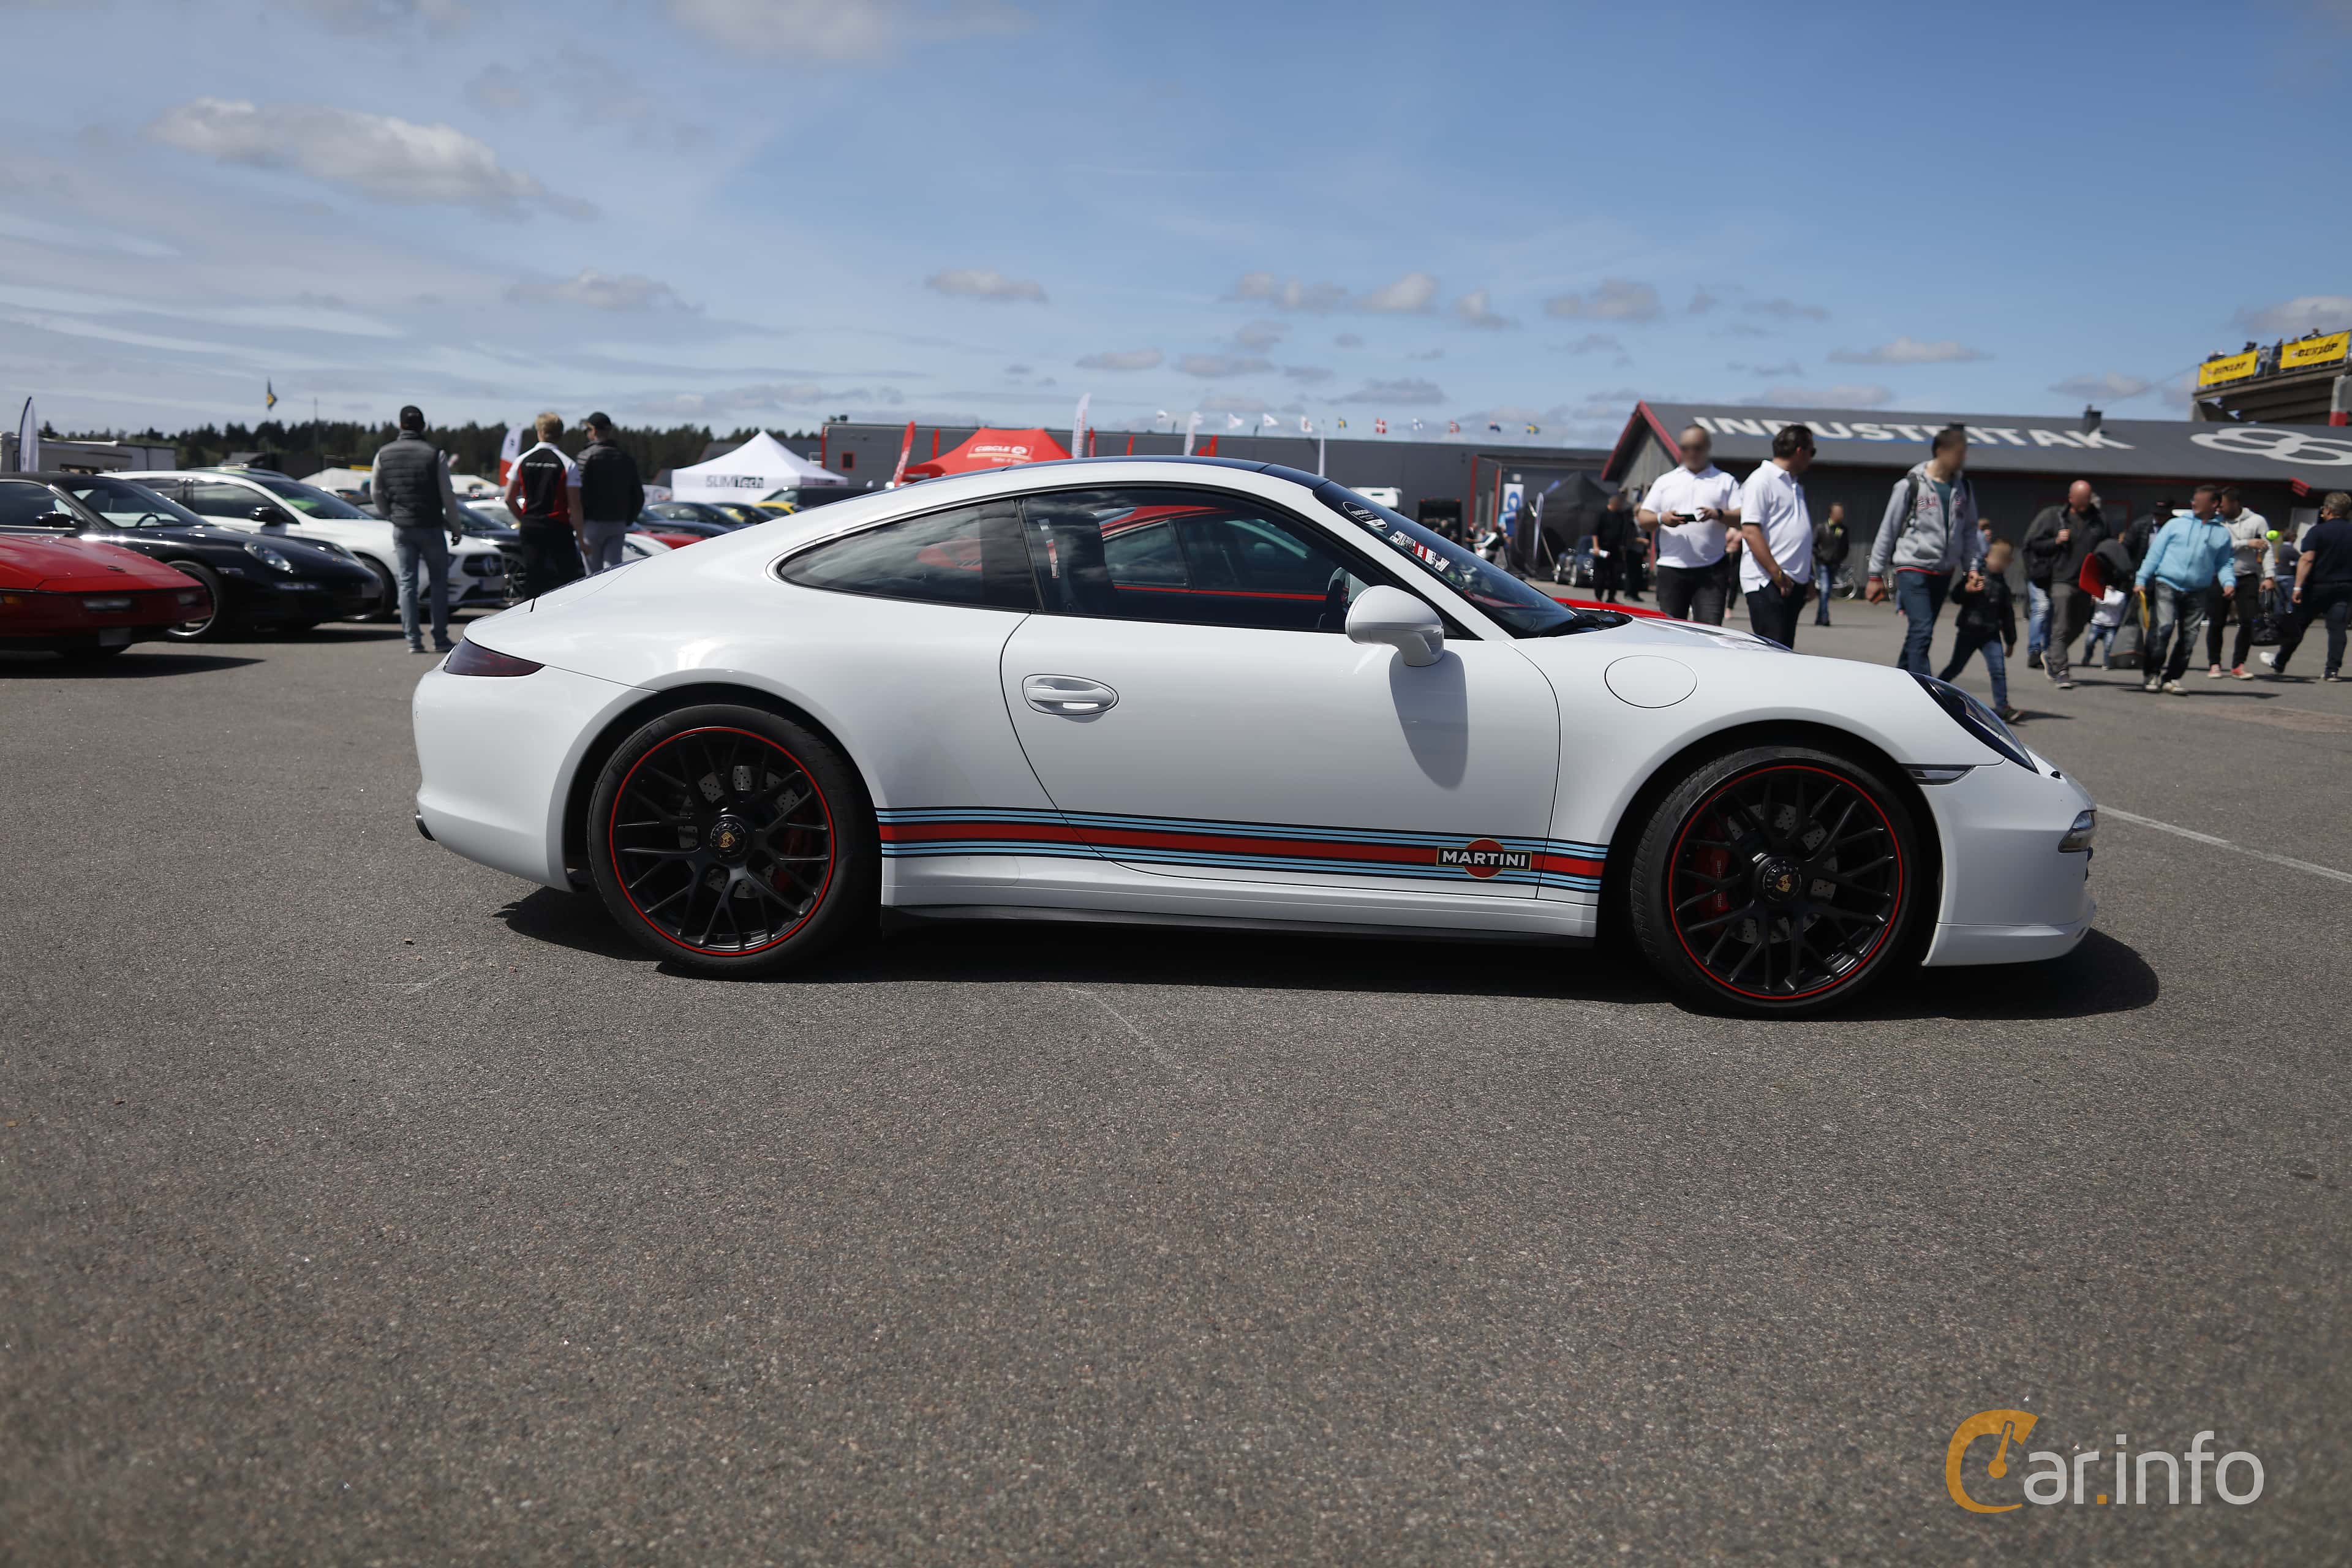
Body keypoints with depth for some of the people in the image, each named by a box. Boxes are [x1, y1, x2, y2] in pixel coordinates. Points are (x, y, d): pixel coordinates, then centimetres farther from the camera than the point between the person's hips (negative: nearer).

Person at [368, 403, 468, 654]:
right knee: (439, 581, 6)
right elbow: (448, 495, -7)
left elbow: (376, 492, 11)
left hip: (401, 529, 3)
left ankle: (413, 640, 3)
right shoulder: (434, 454, -9)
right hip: (430, 527, -3)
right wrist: (456, 527, 3)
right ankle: (440, 639, 4)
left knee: (407, 583, 6)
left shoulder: (384, 454, 3)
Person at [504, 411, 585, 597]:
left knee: (533, 580, 7)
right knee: (568, 576, 1)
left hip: (530, 527, 4)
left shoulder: (522, 461, 4)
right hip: (559, 528, -4)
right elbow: (574, 506, -10)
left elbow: (509, 498, 6)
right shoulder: (567, 464, -7)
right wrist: (580, 536, -4)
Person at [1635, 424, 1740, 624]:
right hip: (1671, 569, 2)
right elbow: (1643, 518, 11)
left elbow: (1742, 516, 2)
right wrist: (1661, 519, -11)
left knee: (1710, 628, -11)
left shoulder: (1725, 481, 12)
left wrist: (1718, 514, -18)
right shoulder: (1665, 481, 16)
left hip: (1710, 570, -1)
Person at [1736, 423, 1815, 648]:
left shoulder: (1795, 486, 22)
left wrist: (1808, 578, 20)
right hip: (1767, 581, -9)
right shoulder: (1762, 480, -8)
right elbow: (1750, 532, -17)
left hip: (1793, 582, 9)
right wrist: (1777, 574, -20)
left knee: (1785, 650, 10)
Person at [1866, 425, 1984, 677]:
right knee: (1921, 631, -16)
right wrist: (1876, 575, -2)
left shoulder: (1963, 488, 9)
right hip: (1913, 568, -6)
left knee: (1919, 633, 11)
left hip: (1943, 572, 6)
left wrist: (1973, 568, 6)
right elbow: (1888, 530, -3)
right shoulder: (1911, 485, -7)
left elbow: (1969, 531, 16)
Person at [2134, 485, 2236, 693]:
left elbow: (2224, 564, 17)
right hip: (2167, 586, -3)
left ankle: (2172, 677, 11)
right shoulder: (2176, 524, 9)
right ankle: (2151, 674, -8)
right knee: (2162, 629, -18)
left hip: (2196, 593, 3)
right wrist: (2141, 580, 0)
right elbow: (2154, 554, 7)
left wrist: (2229, 582, -2)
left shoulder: (2223, 533, 15)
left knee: (2188, 638, 1)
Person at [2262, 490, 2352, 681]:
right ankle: (2333, 670, -4)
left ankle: (2279, 663, 21)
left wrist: (2298, 587, -21)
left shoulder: (2318, 531, -10)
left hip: (2318, 586, -4)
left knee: (2297, 625, 8)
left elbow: (2307, 559, -18)